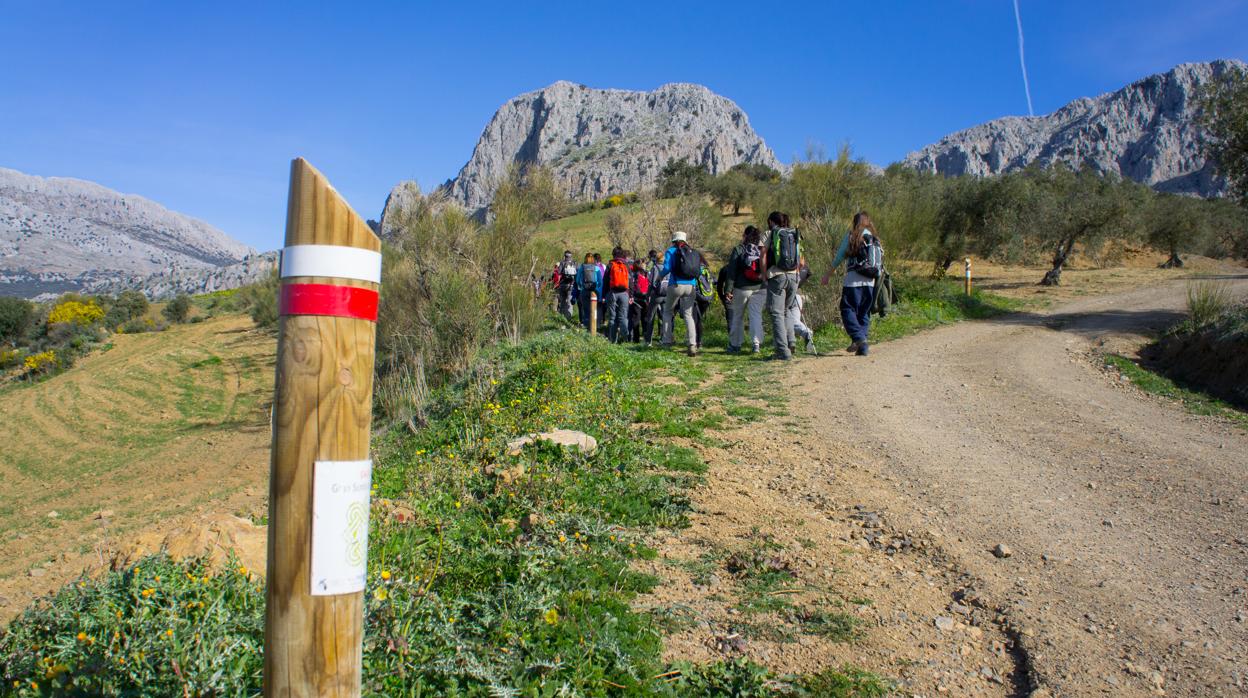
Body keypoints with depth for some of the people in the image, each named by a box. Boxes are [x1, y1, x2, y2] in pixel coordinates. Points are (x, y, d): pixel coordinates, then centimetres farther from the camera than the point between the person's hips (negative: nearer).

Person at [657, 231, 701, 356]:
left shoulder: (671, 251, 1)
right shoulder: (694, 252, 14)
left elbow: (667, 268, -9)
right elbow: (699, 271, 14)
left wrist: (660, 276, 10)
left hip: (676, 285, -3)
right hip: (691, 286, 3)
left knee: (668, 312, 15)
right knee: (688, 314, 6)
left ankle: (667, 340, 11)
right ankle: (693, 344, -7)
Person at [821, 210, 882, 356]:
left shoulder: (851, 236, 0)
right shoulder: (875, 239, 12)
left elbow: (839, 256, 1)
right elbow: (880, 260, 8)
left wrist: (828, 274, 10)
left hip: (853, 281, -5)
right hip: (870, 282, 5)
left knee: (848, 310, -1)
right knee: (864, 313, 9)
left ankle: (859, 338, -18)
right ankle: (863, 347, 5)